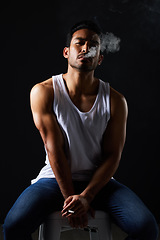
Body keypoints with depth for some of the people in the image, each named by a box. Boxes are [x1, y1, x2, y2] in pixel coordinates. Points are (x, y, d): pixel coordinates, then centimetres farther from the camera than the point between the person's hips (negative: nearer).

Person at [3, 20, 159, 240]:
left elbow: (113, 155, -5)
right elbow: (54, 148, -10)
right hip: (56, 178, -1)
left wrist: (85, 196, -18)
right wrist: (69, 197, -15)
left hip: (98, 181, 1)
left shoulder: (115, 101, -1)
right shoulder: (43, 92, -5)